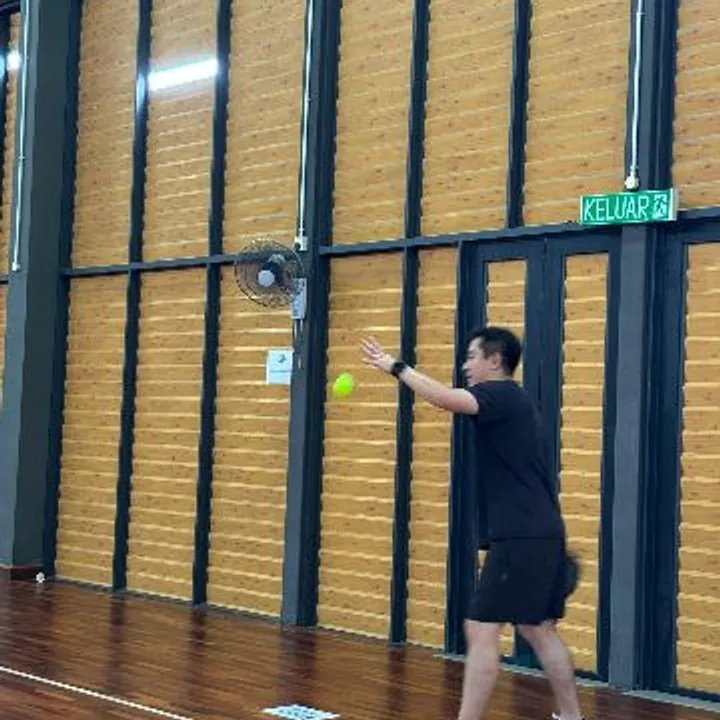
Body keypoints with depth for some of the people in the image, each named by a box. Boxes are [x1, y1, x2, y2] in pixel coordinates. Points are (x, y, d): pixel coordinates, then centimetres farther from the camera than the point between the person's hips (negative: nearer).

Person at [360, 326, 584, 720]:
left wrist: (395, 366, -19)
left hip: (522, 537, -10)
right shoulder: (511, 401, 20)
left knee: (481, 629, -9)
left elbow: (447, 398, -29)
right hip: (537, 533, 10)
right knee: (538, 629, 17)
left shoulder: (502, 395, -10)